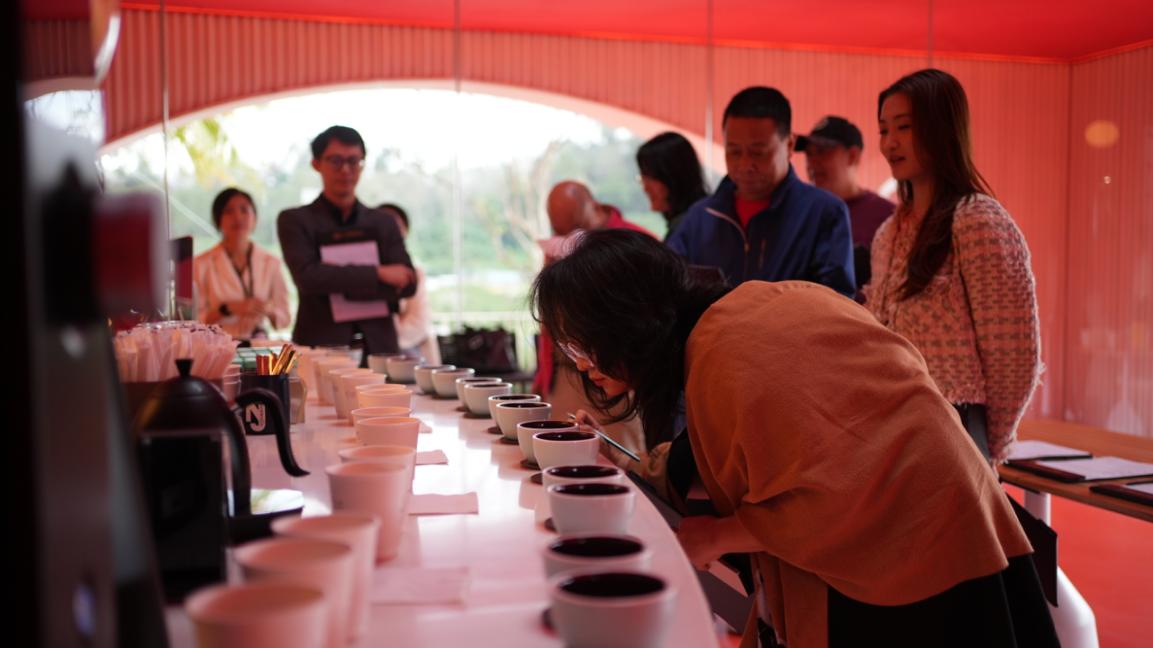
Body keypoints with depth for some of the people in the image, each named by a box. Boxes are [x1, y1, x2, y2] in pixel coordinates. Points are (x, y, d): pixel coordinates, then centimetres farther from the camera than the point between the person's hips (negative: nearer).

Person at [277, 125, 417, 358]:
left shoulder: (384, 223, 12)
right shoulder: (294, 221, 5)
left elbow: (408, 284, 2)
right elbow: (307, 277, -10)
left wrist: (338, 284, -8)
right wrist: (378, 274, -11)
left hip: (379, 347, 2)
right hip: (320, 349, -2)